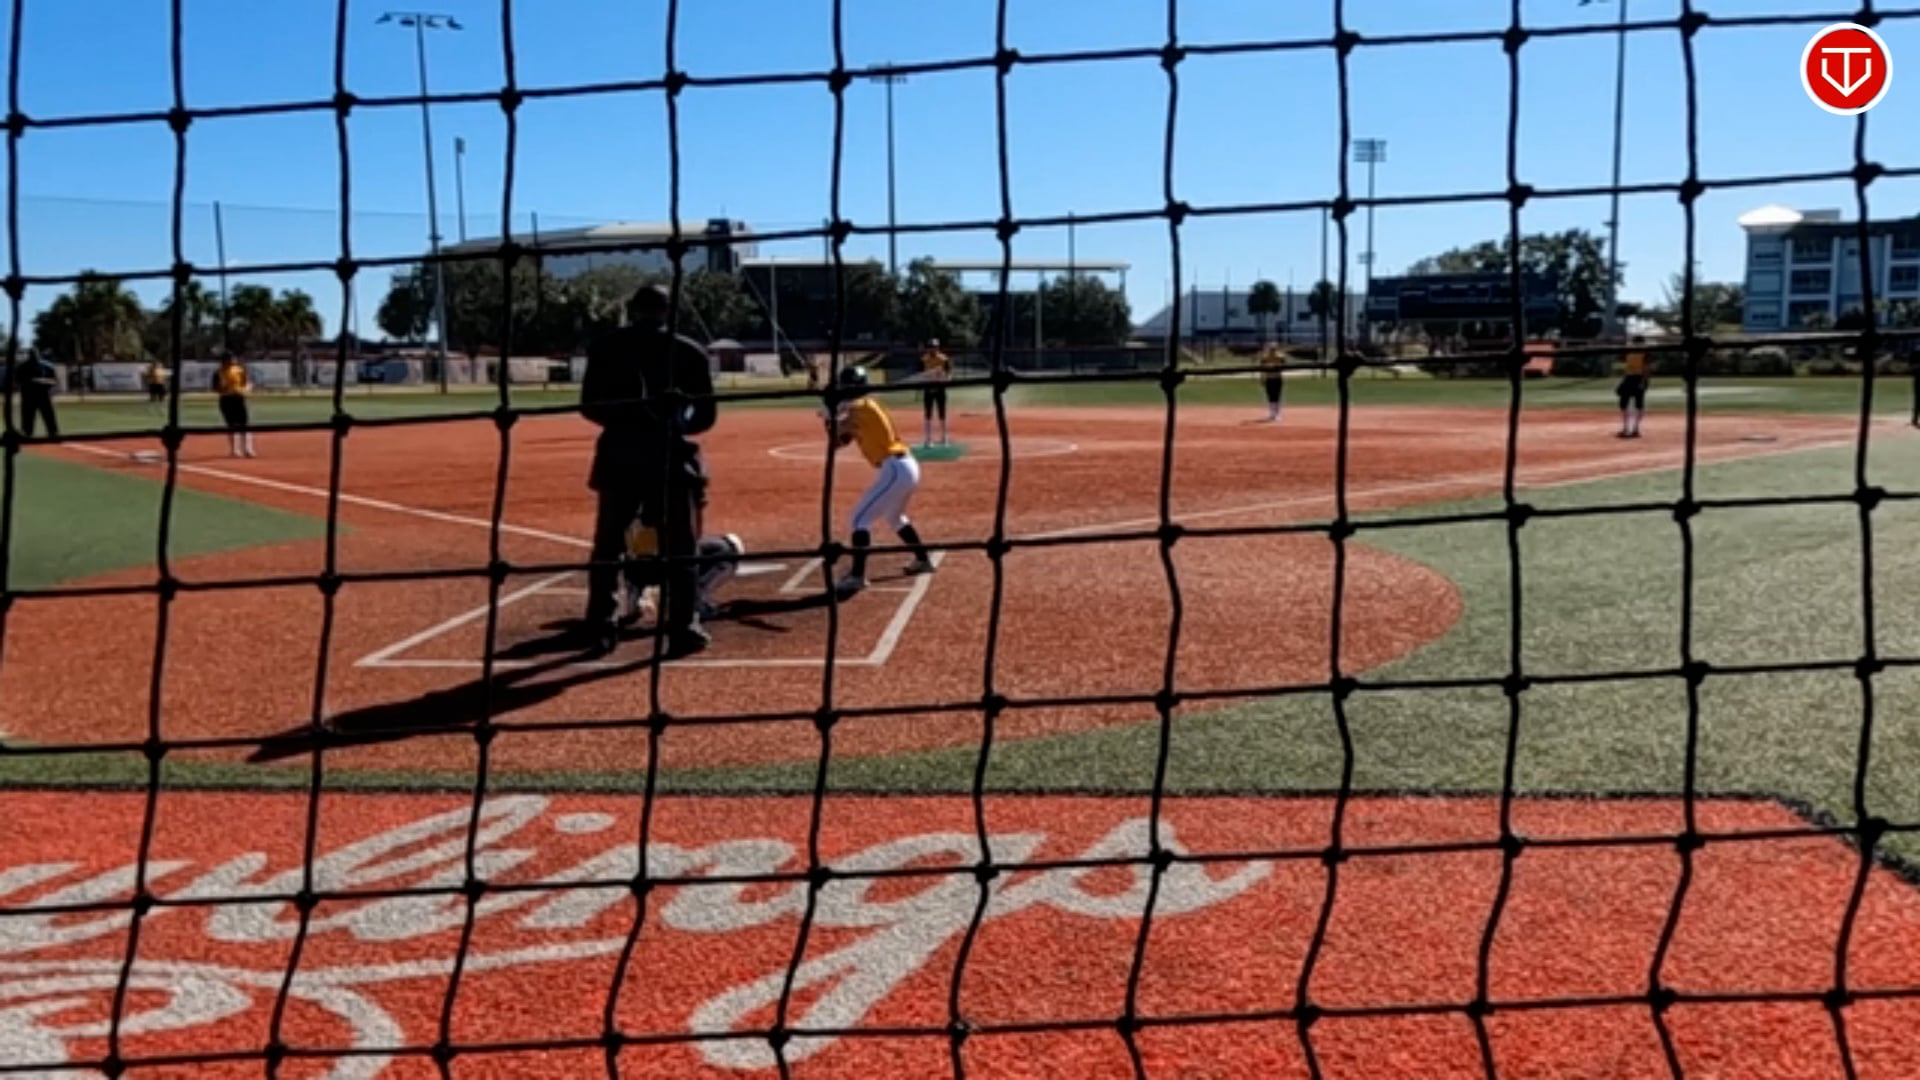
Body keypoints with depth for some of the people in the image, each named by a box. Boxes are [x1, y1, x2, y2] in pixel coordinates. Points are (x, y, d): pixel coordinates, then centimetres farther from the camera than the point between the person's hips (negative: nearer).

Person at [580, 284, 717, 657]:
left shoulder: (605, 347, 5)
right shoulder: (688, 352, 1)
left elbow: (589, 406, 5)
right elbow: (705, 416, 2)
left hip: (619, 454, 2)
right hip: (669, 456, -2)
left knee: (607, 545, 13)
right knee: (679, 547, 6)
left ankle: (602, 628, 14)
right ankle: (683, 628, 4)